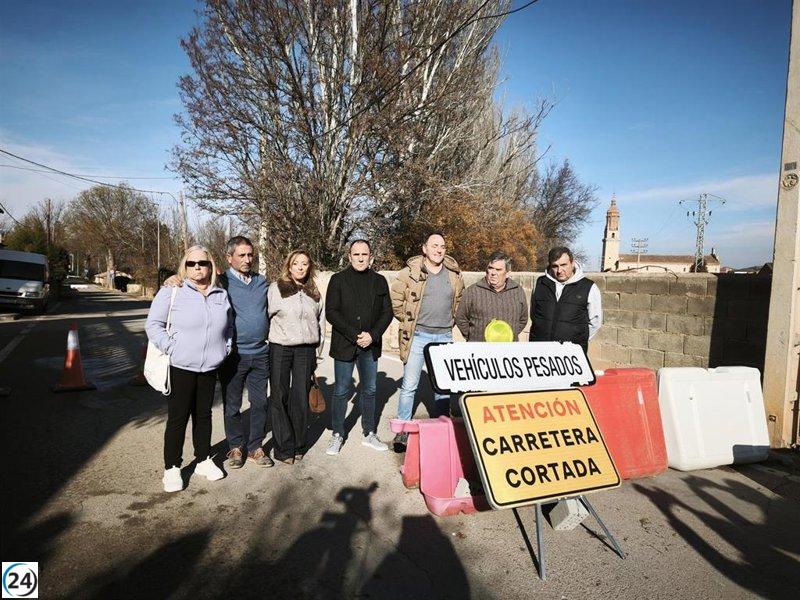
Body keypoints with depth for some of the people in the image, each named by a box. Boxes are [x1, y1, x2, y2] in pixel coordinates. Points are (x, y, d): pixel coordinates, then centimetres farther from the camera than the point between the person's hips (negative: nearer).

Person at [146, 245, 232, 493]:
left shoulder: (221, 294, 8)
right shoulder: (172, 291, -6)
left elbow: (229, 326, 20)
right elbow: (153, 324, -7)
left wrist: (226, 347, 10)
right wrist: (170, 348, -14)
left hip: (209, 368, 5)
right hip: (180, 368, -4)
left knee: (203, 415, 15)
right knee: (178, 418, 2)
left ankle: (204, 460, 29)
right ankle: (171, 468, 17)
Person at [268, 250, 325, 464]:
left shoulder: (314, 293, 11)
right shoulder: (276, 288, 0)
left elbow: (321, 322, 15)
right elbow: (264, 316, 0)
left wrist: (317, 352, 13)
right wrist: (267, 346, 0)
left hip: (306, 350, 2)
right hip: (280, 349, -2)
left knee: (301, 398, 5)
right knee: (280, 398, 2)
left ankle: (298, 446, 20)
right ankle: (283, 448, 13)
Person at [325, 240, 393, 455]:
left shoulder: (379, 281, 8)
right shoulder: (338, 280, 0)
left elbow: (387, 312, 6)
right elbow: (331, 312, -7)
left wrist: (373, 335, -10)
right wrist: (354, 335, -15)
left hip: (370, 346, 3)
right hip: (344, 346, -3)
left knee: (369, 391, 11)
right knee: (341, 391, 4)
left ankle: (369, 434, 24)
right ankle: (337, 435, 17)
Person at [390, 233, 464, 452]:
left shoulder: (454, 274, 5)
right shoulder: (411, 272, -7)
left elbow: (459, 300, 21)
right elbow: (395, 300, -2)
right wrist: (408, 322, 1)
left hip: (445, 337, 4)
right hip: (418, 336, -3)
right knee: (409, 386, -1)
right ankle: (403, 430, 13)